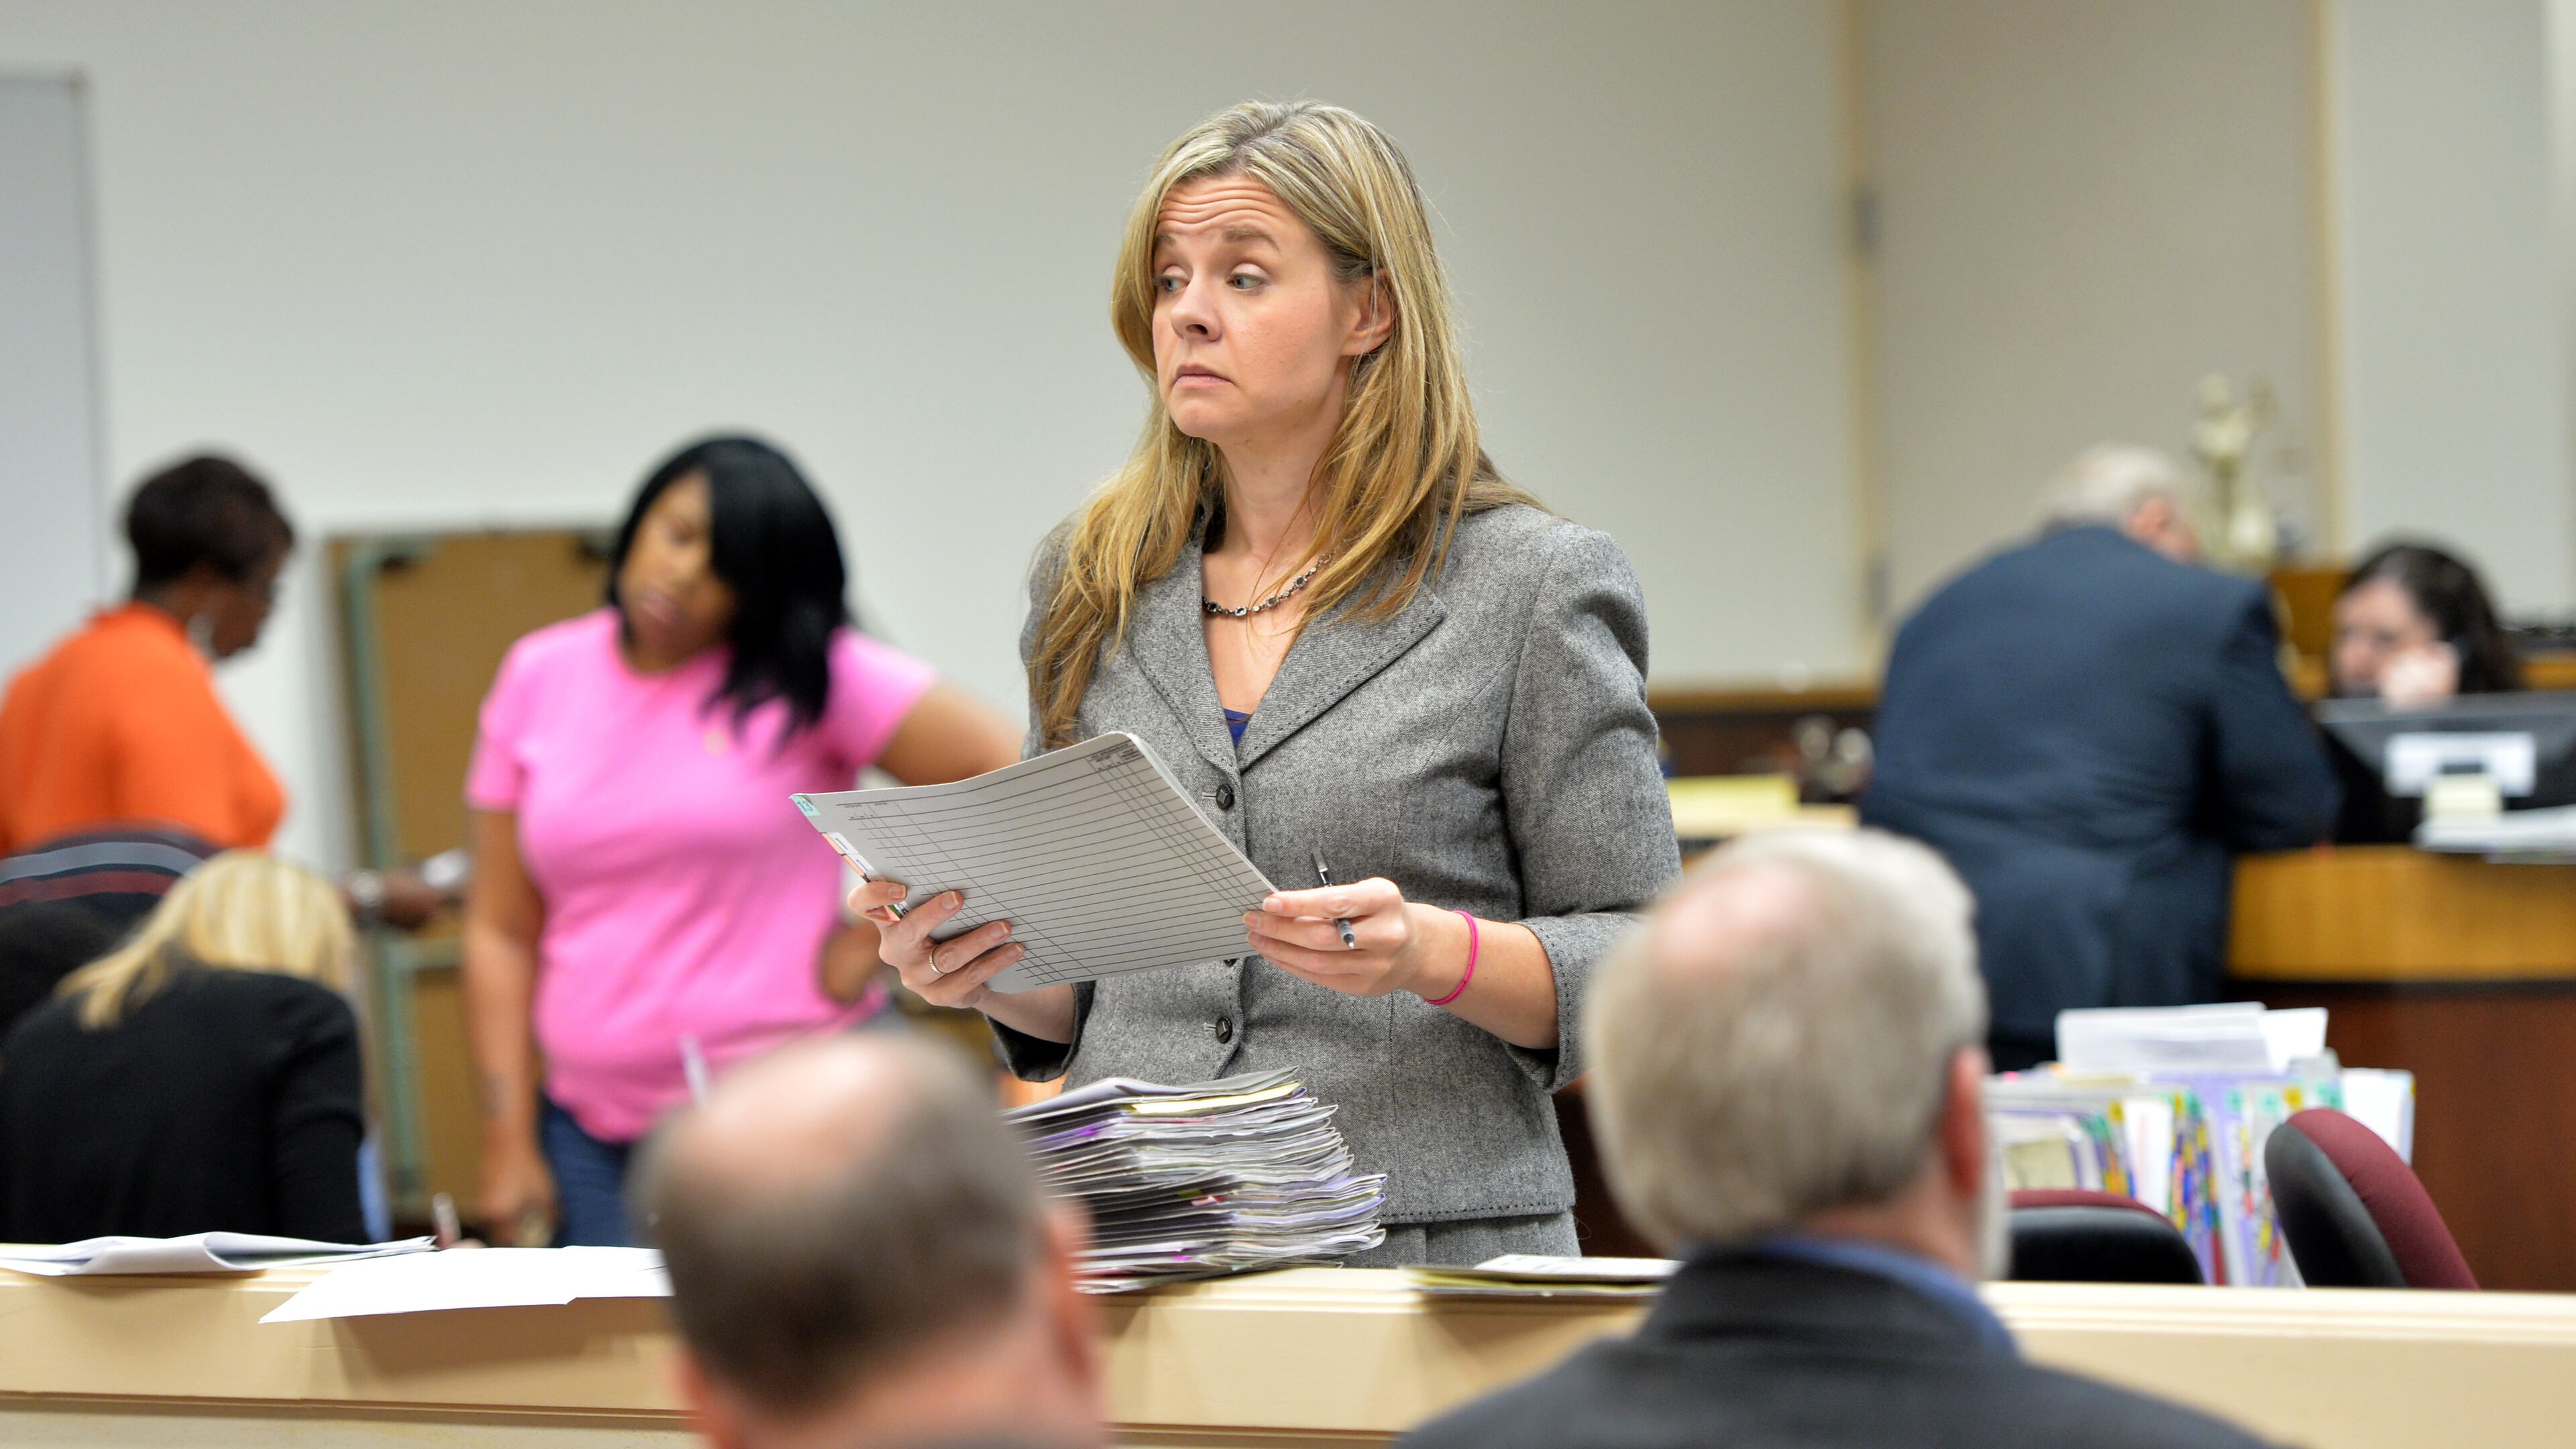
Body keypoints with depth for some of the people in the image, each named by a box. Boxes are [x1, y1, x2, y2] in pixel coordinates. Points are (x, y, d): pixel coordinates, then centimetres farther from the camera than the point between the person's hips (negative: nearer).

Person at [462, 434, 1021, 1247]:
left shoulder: (811, 676, -1)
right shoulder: (538, 679, 10)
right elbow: (501, 933, 10)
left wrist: (878, 933, -7)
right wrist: (510, 1145, 3)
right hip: (598, 1135, 3)